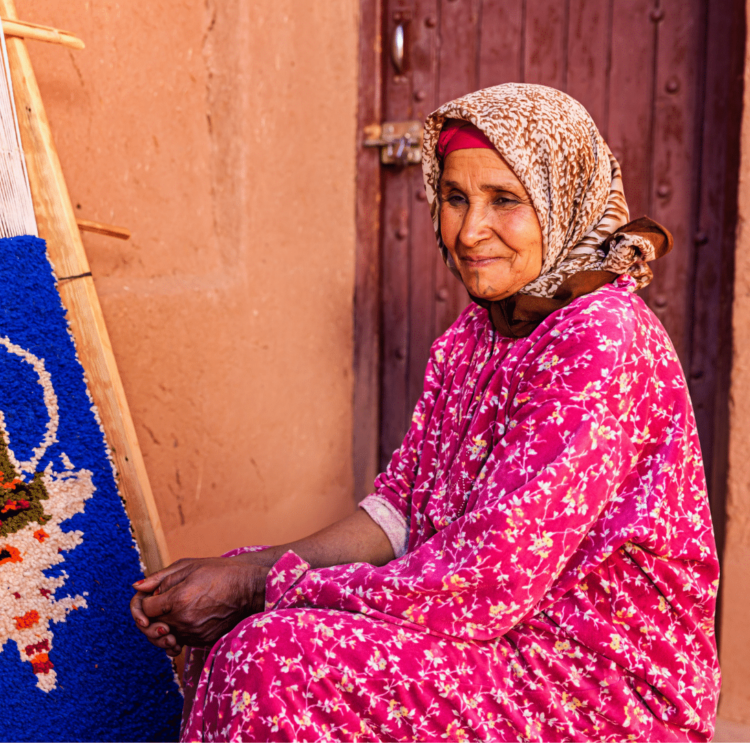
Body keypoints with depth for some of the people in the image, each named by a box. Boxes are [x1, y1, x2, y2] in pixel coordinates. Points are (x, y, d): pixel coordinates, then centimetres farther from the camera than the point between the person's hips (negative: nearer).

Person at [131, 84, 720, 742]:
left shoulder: (600, 342, -22)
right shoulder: (478, 331, 6)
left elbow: (481, 587, -26)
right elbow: (401, 505, 6)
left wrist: (261, 584, -18)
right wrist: (248, 571, -9)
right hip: (505, 632, 8)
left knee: (278, 661, -21)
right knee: (233, 622, 0)